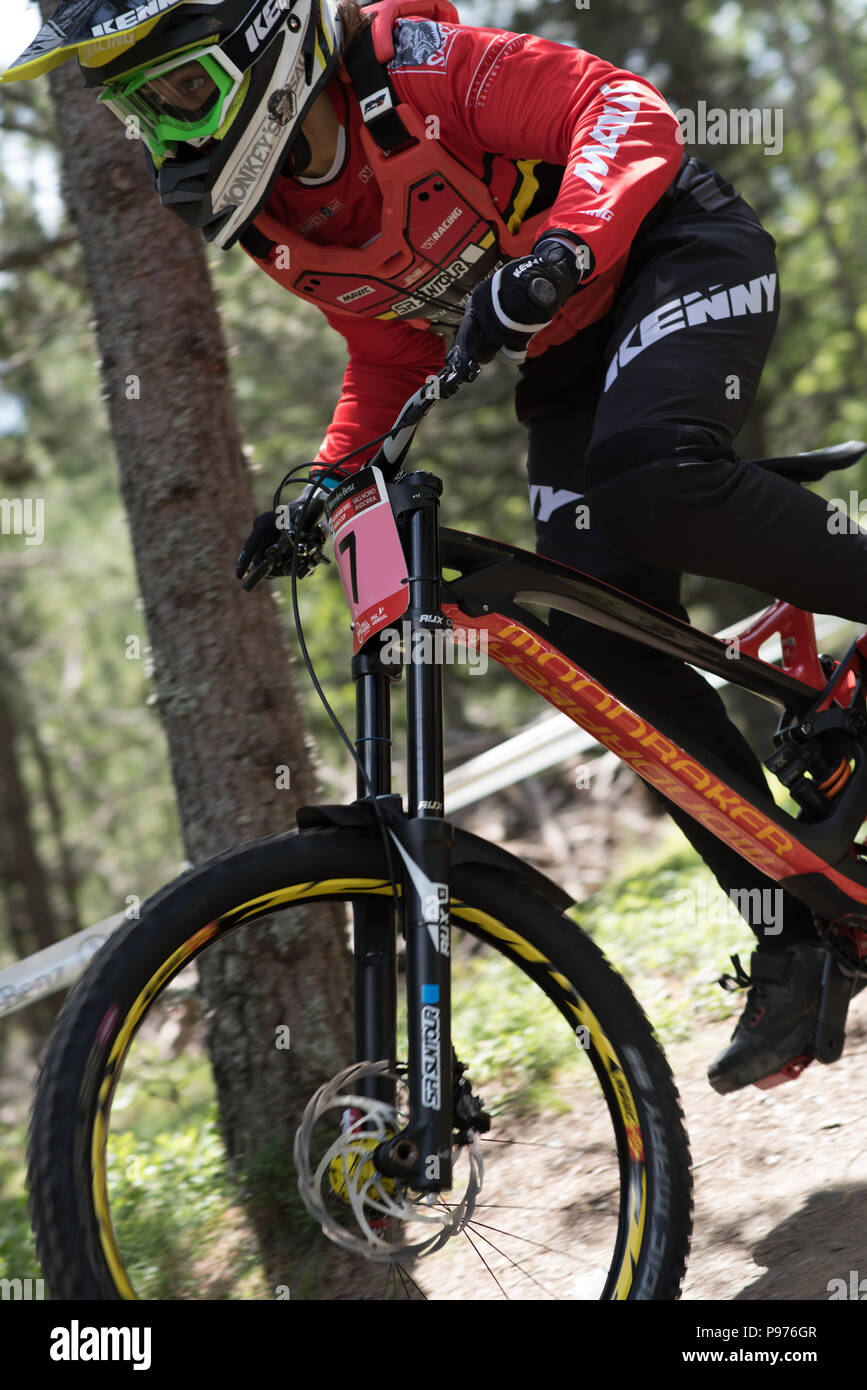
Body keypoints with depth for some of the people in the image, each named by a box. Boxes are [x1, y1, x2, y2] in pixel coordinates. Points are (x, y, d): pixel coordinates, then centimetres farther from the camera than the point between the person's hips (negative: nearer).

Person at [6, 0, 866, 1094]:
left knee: (651, 477, -38)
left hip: (672, 255, -7)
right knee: (607, 646, -8)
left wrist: (557, 251, -44)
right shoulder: (265, 223, -2)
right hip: (563, 361, 7)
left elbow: (626, 112, -28)